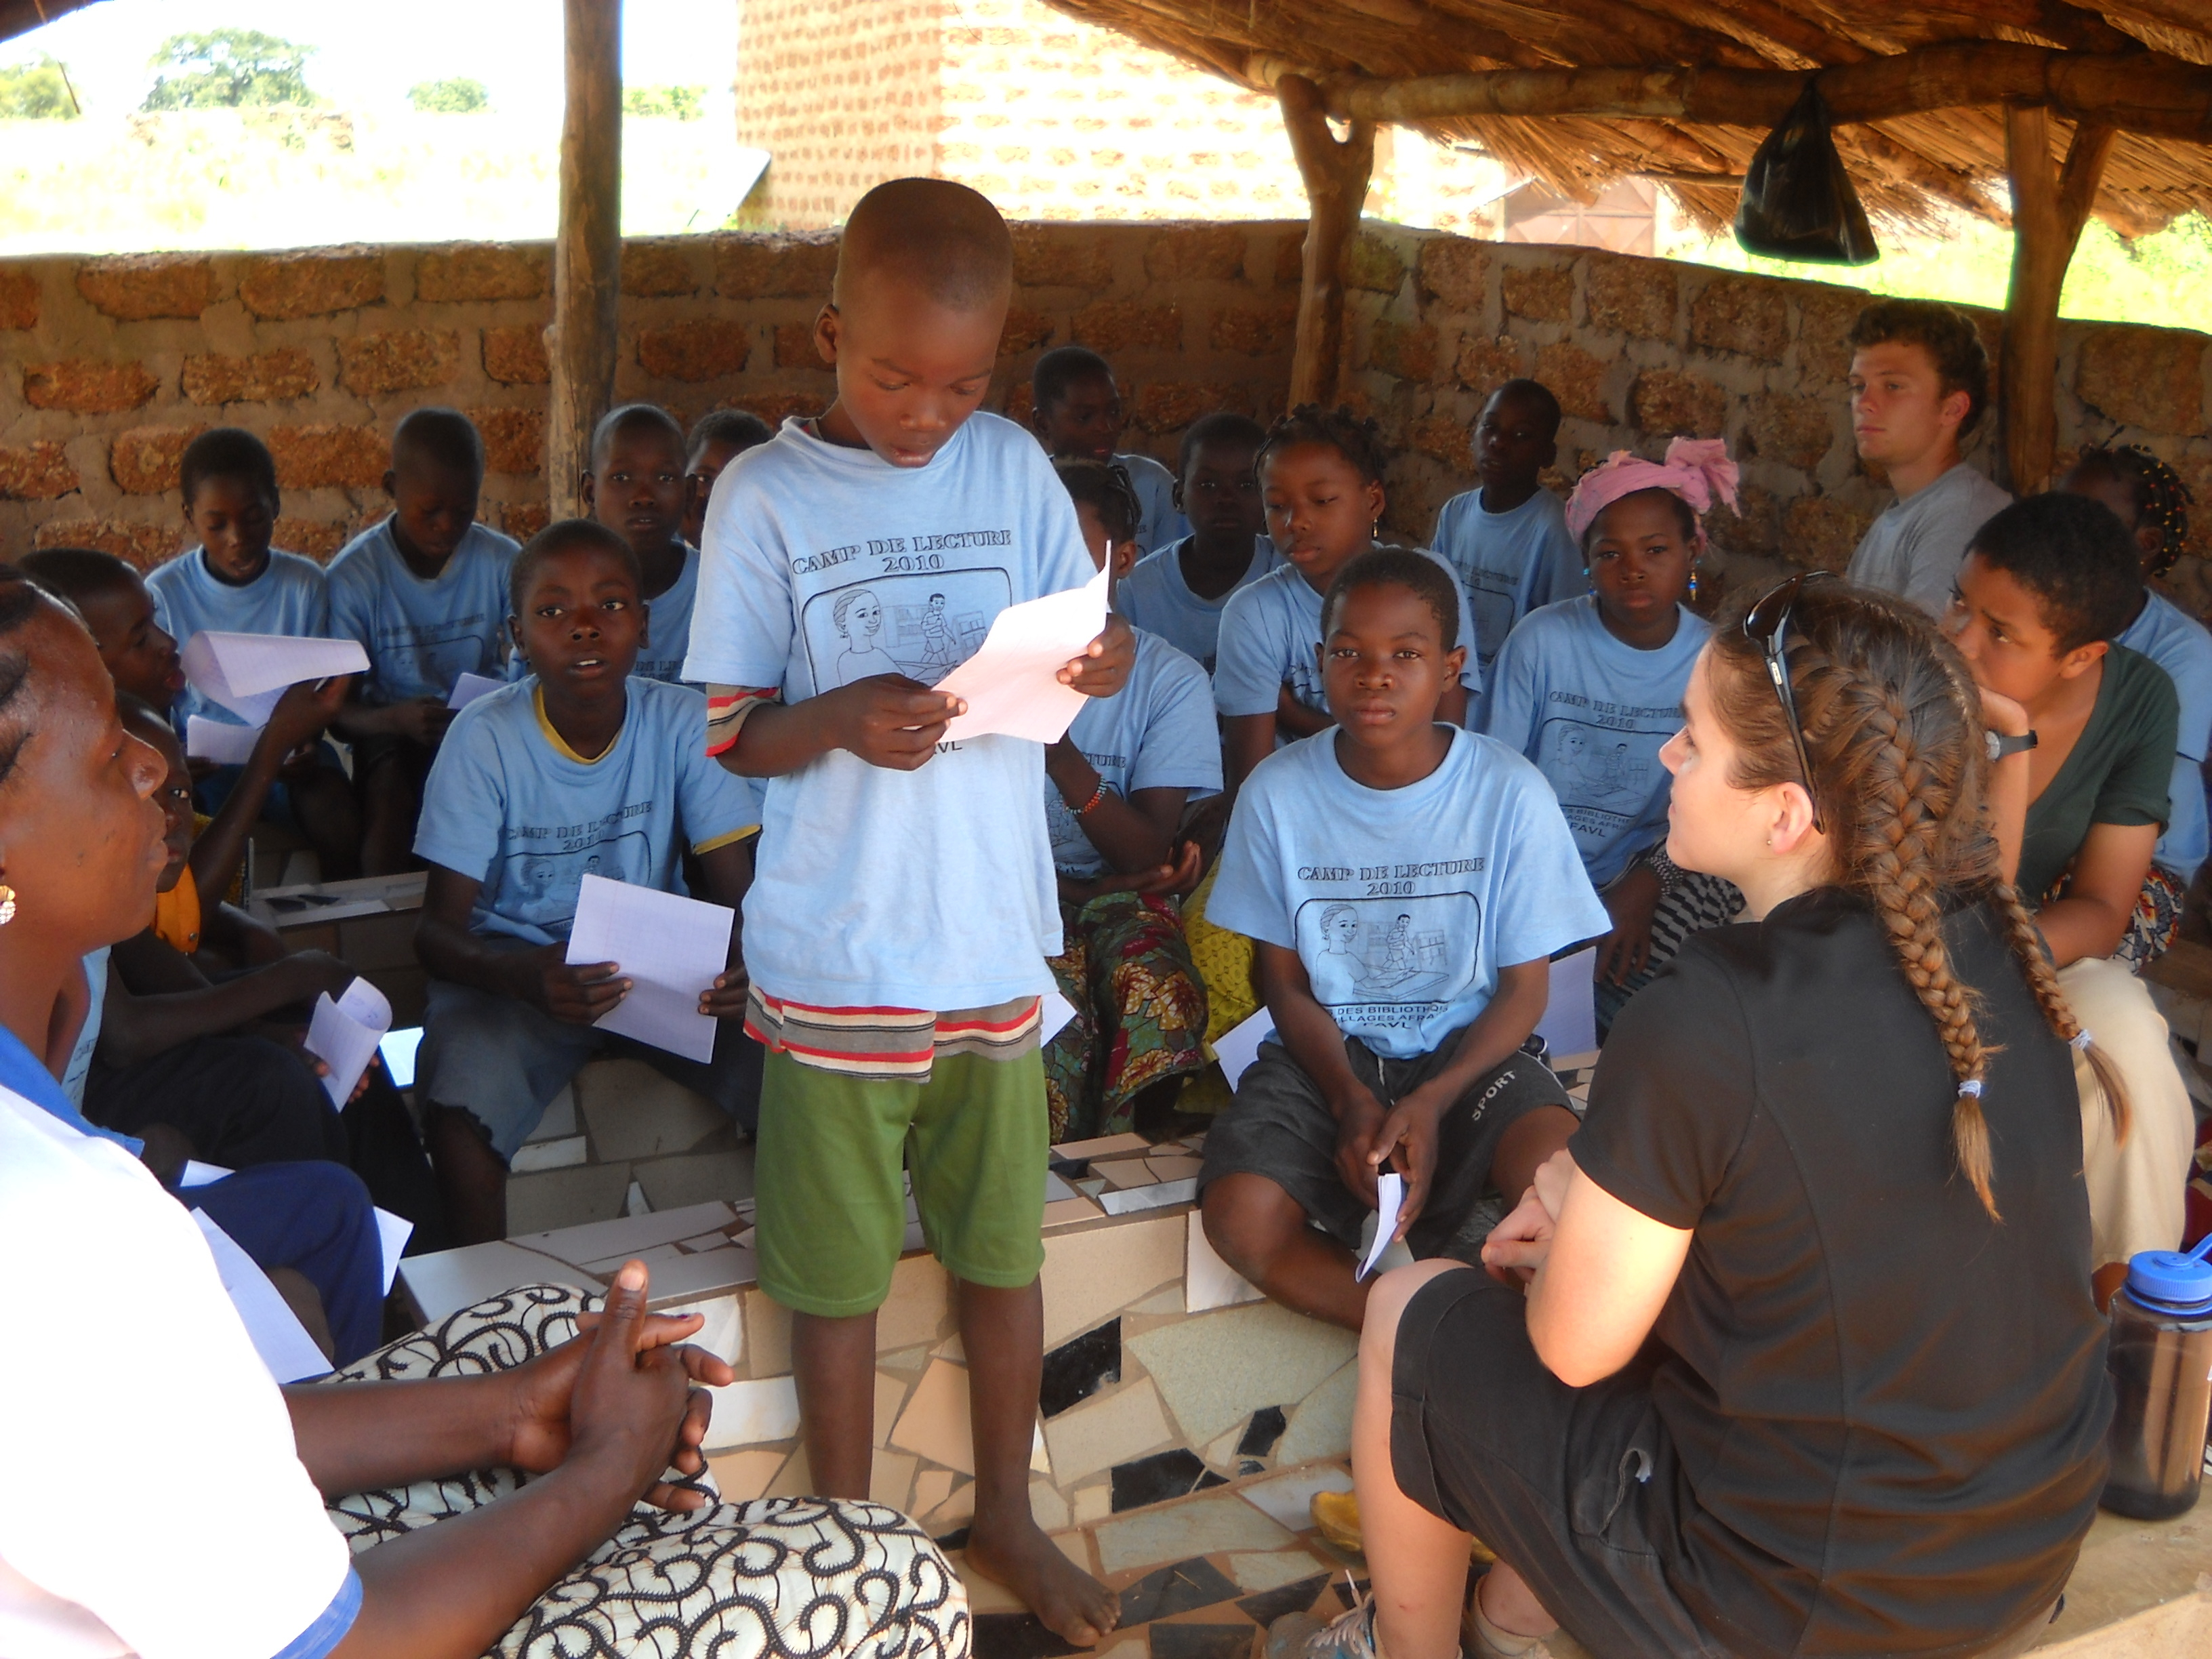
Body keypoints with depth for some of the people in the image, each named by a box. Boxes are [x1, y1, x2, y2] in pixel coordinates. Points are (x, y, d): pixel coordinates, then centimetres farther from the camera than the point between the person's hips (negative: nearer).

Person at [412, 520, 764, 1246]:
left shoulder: (684, 723, -9)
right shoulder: (485, 737, -14)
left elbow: (737, 890, -9)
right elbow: (437, 929, -14)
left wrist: (746, 961, -34)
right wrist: (527, 976, -37)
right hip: (513, 970, -1)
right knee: (459, 1111, -31)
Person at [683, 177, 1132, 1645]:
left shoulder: (1014, 468, 3)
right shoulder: (766, 497, -6)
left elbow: (1085, 646, 8)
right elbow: (731, 731, -5)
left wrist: (1104, 660, -15)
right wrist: (840, 721, -25)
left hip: (996, 938, 3)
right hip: (839, 959, -3)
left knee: (1004, 1239, 16)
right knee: (840, 1266, 9)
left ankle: (1007, 1513, 36)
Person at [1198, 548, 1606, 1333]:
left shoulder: (1509, 792, -10)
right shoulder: (1277, 793, -7)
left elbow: (1524, 988, -4)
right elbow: (1286, 980, 1)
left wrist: (1432, 1103, -20)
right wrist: (1349, 1099, -17)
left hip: (1466, 1051, -1)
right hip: (1327, 1055, 1)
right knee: (1240, 1215, -27)